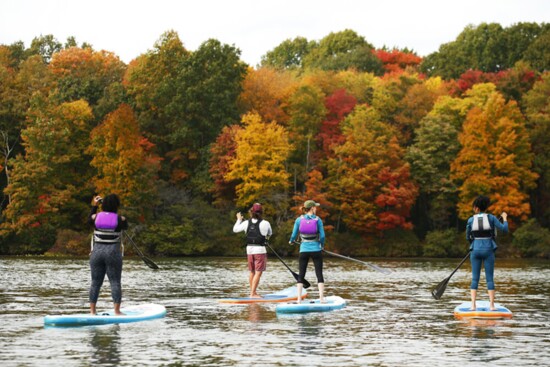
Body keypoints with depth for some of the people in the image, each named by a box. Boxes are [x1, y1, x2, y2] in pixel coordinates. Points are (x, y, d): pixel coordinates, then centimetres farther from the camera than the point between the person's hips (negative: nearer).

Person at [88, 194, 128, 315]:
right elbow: (125, 227, 14)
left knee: (95, 282, 8)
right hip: (113, 253, -3)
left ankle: (92, 311, 9)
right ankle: (117, 311, -2)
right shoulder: (120, 219, -7)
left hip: (97, 252, 3)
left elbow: (89, 221, 22)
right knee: (115, 282, 1)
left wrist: (94, 206, 27)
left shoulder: (95, 217, -1)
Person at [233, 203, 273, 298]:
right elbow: (269, 234, 9)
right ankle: (253, 293, -9)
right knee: (258, 272, -3)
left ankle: (253, 292, 23)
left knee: (251, 272, 15)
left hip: (249, 249, 5)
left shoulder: (246, 223, 0)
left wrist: (239, 220, 29)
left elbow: (235, 229, 14)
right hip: (260, 250, -5)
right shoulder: (265, 223, -9)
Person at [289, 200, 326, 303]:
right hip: (316, 250, -1)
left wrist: (291, 241, 24)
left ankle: (299, 299, 3)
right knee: (319, 274, 4)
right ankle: (321, 298, -2)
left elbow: (294, 234, 1)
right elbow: (322, 236, -6)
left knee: (301, 275, 8)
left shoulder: (299, 220, -2)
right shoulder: (318, 220, -6)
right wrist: (322, 245, 14)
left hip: (304, 250, 2)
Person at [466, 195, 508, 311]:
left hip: (475, 250, 1)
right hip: (488, 251, -1)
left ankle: (473, 305, -3)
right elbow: (504, 229, -5)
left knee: (475, 279, 5)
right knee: (489, 279, 3)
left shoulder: (471, 220, 0)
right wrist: (505, 218, 12)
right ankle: (492, 305, -3)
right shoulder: (491, 218, -2)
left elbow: (468, 237, 9)